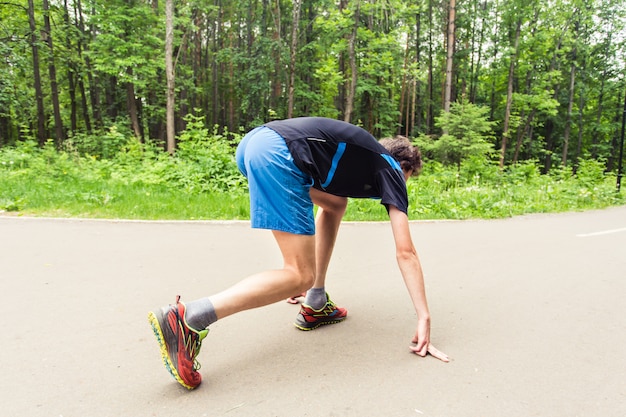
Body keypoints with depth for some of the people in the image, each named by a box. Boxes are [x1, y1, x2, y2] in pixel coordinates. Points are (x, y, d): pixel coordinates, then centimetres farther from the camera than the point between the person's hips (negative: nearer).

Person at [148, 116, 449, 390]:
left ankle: (316, 306, 24)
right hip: (279, 154, -9)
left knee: (335, 205, 26)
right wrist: (424, 320, 10)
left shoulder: (369, 157, 35)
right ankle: (188, 319, -15)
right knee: (301, 276, -5)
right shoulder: (391, 170, 15)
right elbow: (405, 251, 6)